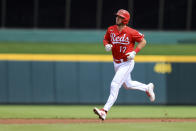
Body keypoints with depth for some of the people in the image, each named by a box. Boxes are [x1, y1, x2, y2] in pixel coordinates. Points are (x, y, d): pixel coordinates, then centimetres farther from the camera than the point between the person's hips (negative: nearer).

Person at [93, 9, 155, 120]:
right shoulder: (111, 30, -3)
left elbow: (143, 41, -9)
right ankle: (147, 88, 50)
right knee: (127, 85, 25)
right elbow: (106, 39, 13)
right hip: (116, 63, 8)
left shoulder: (131, 32, -19)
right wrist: (107, 45, -10)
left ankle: (105, 111, -19)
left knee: (115, 85, -17)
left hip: (127, 63, -7)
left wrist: (134, 52, -20)